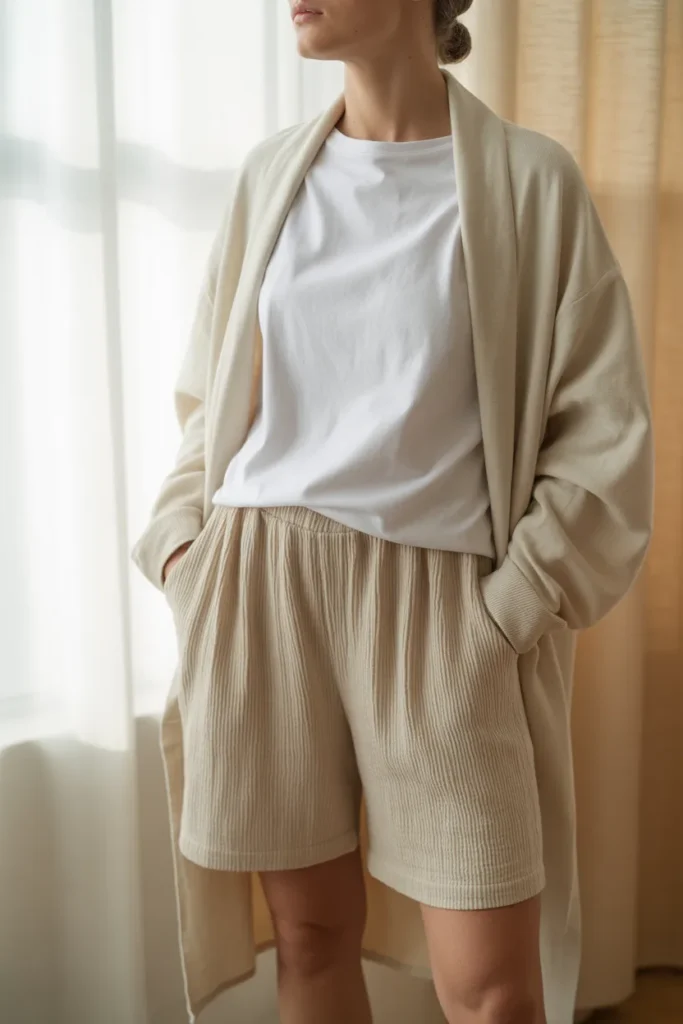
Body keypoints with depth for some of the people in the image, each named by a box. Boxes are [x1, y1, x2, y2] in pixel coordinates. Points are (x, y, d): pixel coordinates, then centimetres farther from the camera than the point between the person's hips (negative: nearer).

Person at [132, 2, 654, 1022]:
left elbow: (604, 434, -2)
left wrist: (508, 613, -7)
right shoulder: (271, 174, 11)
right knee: (310, 932, 12)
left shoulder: (531, 179, 0)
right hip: (260, 584, 3)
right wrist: (181, 544, 5)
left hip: (436, 598, -2)